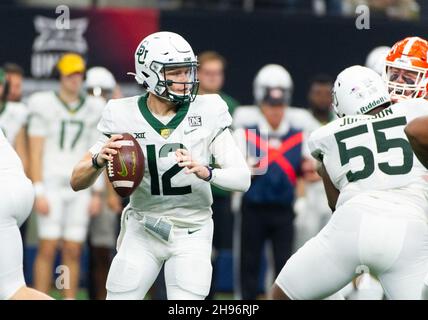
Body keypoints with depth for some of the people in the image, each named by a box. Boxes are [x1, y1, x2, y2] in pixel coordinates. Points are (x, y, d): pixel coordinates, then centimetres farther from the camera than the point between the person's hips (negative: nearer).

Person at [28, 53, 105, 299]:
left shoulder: (93, 110, 9)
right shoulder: (44, 106, -2)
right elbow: (36, 152, -4)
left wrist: (96, 194, 7)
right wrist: (39, 192, -10)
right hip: (52, 185, -3)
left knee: (73, 251, 3)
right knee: (48, 248, -8)